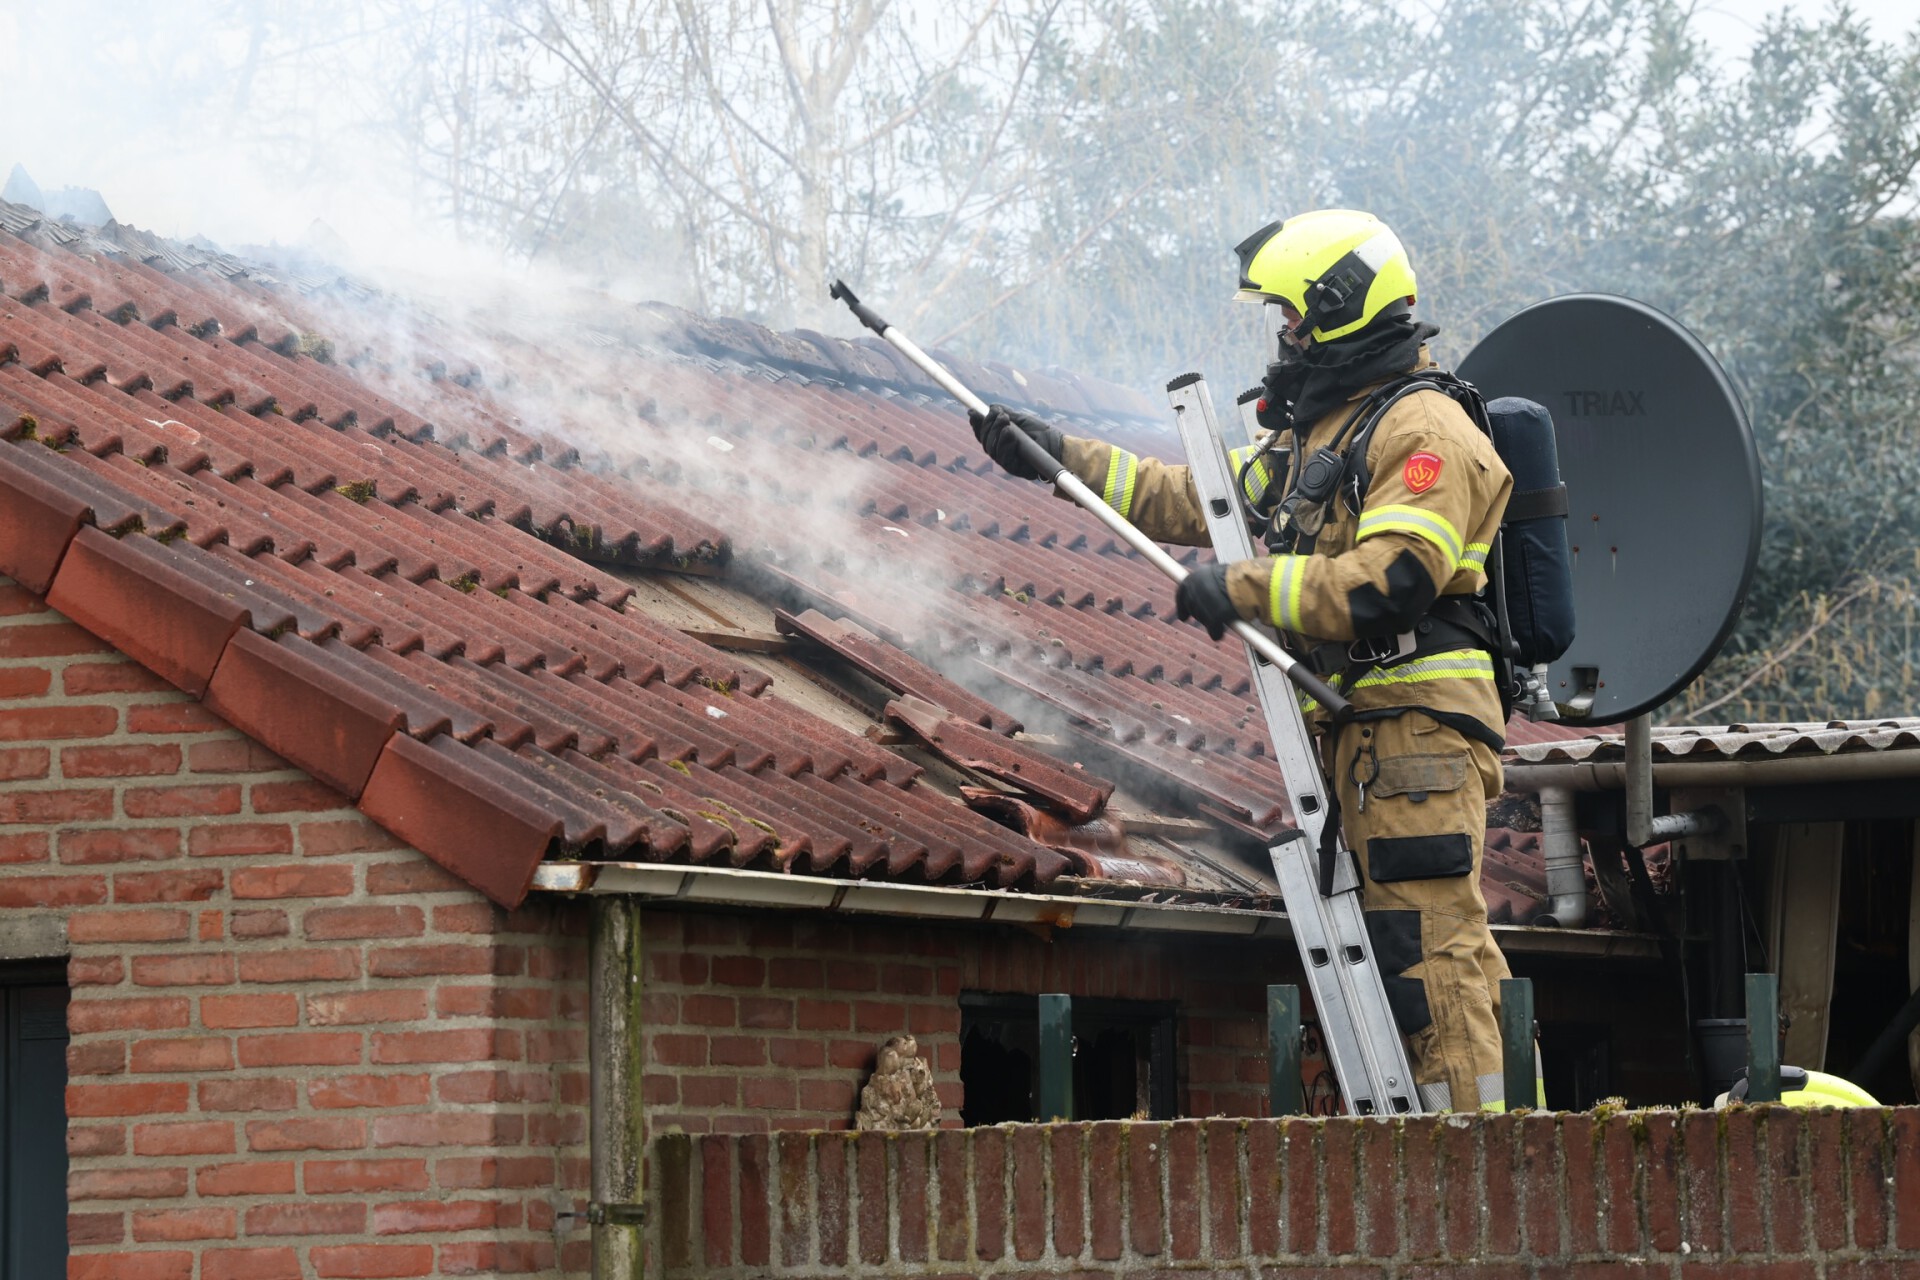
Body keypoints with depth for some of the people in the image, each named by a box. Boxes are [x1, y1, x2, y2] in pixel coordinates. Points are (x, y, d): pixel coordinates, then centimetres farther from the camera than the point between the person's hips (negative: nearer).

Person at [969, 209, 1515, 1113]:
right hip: (1348, 726, 10)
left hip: (1417, 726, -10)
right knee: (1371, 949, 8)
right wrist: (1058, 458, 24)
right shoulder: (1309, 434, 20)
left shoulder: (1425, 433, -11)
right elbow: (1196, 500, 27)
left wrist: (1245, 586, -20)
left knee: (1431, 945, -15)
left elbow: (1388, 584, -22)